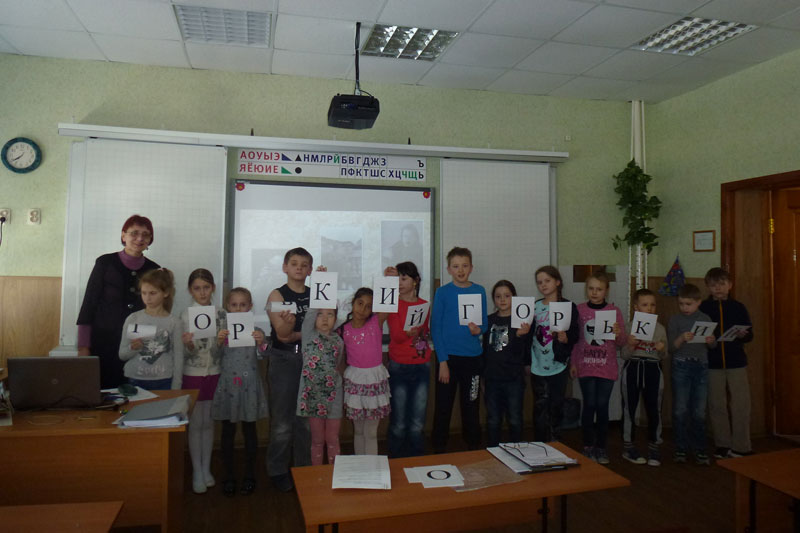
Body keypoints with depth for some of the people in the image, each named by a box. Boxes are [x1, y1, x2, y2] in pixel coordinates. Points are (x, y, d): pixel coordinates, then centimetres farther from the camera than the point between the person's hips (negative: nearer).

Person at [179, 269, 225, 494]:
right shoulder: (185, 315, -6)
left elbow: (223, 348, 6)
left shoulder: (220, 314, 1)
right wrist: (188, 345, -28)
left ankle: (206, 468, 24)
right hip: (193, 374, -2)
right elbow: (187, 352, -7)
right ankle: (197, 472, 15)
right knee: (195, 424, 3)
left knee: (208, 422, 11)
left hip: (214, 373, 2)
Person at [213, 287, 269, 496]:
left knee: (249, 430, 9)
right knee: (228, 431, 9)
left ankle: (249, 474, 22)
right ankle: (229, 475, 22)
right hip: (227, 384, 1)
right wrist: (219, 342, -23)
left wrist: (261, 343, -30)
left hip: (249, 384, 0)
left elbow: (261, 354, -10)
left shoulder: (255, 330, 0)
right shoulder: (222, 328, 1)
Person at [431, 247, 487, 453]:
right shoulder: (442, 292, -1)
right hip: (448, 356, -2)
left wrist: (478, 329, -14)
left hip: (473, 357, 2)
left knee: (471, 407, 12)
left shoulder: (479, 291, 6)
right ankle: (439, 451, 17)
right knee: (443, 407, 4)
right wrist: (443, 361, -11)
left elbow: (484, 323, 11)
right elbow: (435, 327, -4)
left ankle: (474, 450, 27)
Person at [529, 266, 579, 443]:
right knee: (540, 409, 4)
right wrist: (527, 361, 2)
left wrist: (565, 338, -26)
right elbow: (529, 335, 9)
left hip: (558, 366, -2)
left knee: (556, 408, 6)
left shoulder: (568, 306, -2)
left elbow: (575, 334, -5)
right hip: (538, 366, 2)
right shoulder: (534, 307, 7)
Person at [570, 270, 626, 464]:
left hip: (606, 367, 0)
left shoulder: (614, 310, 1)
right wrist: (573, 363, 3)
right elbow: (574, 338, 7)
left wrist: (618, 334, -18)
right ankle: (588, 446, 15)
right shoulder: (579, 310, 1)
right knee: (589, 405, 2)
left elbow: (622, 342, 3)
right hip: (585, 366, 0)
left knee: (602, 406, 3)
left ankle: (602, 448, 17)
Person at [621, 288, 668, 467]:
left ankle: (653, 447, 19)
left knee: (654, 408, 4)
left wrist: (662, 350, -13)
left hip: (653, 368, 2)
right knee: (629, 407, 4)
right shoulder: (629, 327, -1)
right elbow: (624, 355, -2)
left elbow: (663, 357, 9)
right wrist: (630, 345, -21)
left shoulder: (660, 329, 6)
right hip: (632, 367, -1)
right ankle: (628, 446, 16)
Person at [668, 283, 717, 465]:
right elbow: (671, 347, -5)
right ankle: (680, 449, 12)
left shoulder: (705, 319, 8)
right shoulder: (674, 320, 0)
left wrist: (711, 340, -12)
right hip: (681, 366, -2)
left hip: (701, 366, 2)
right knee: (680, 410, 1)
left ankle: (700, 450, 16)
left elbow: (712, 346, 11)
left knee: (699, 411, 6)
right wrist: (682, 338, -23)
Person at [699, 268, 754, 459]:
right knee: (717, 405, 6)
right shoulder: (703, 308, 3)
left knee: (741, 404, 0)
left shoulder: (738, 307, 5)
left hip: (736, 362, 1)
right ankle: (722, 446, 18)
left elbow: (750, 334, 6)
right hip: (712, 363, 0)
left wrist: (743, 335, -15)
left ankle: (740, 446, 11)